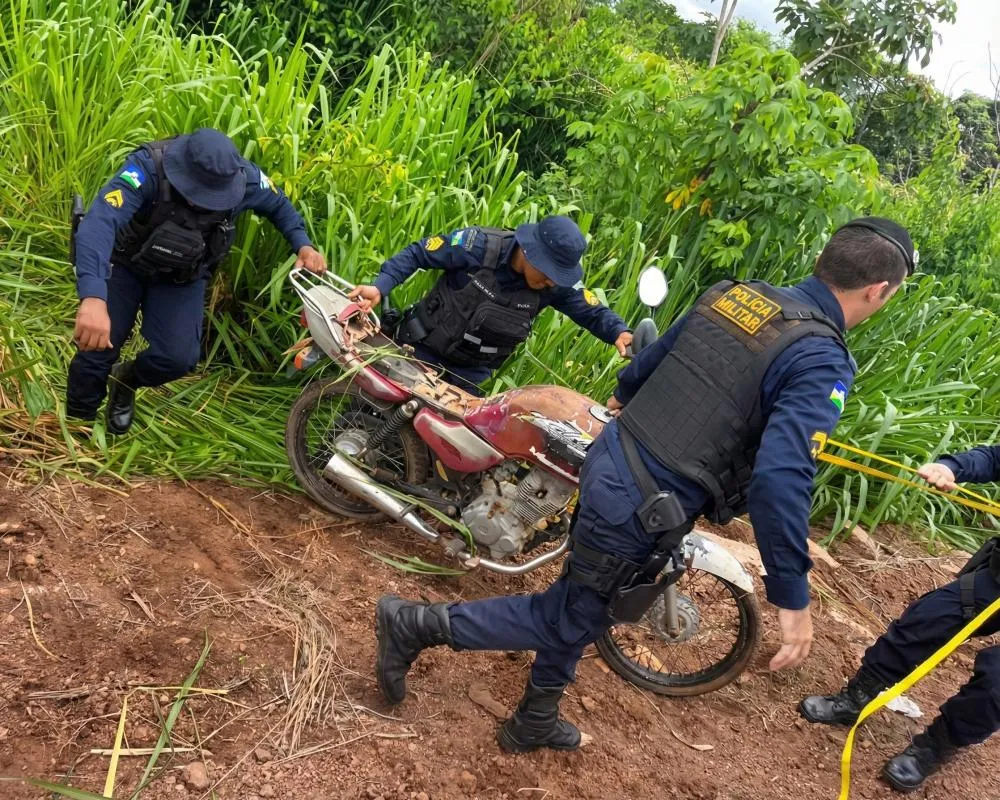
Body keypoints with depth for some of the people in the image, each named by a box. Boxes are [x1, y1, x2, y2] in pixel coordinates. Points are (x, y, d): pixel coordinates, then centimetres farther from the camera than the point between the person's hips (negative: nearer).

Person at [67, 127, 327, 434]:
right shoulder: (148, 168, -39)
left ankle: (125, 380, 23)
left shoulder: (243, 178, -26)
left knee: (178, 358, -13)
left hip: (184, 277, 2)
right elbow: (98, 222, -53)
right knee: (97, 349, -4)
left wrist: (303, 245, -19)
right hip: (125, 264, -2)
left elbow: (278, 204, -1)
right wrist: (93, 298, -68)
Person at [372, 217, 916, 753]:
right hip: (643, 509, -8)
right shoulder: (822, 364, -17)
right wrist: (792, 597, -20)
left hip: (608, 461, 8)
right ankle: (415, 623, 15)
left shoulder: (734, 292, 6)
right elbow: (779, 480, -28)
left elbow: (654, 353, 22)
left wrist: (625, 394, 44)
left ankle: (535, 722, 44)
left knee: (580, 605, 26)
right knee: (568, 621, 13)